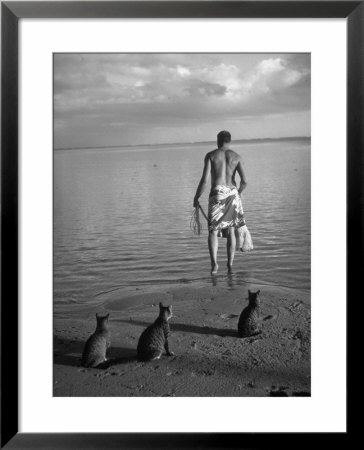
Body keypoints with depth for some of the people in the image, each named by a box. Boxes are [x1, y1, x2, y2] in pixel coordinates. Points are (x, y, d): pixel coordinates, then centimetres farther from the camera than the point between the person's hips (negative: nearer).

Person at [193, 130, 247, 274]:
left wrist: (196, 197, 5)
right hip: (232, 193, 3)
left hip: (217, 194, -2)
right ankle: (230, 265, 16)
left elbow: (204, 180, -6)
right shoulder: (236, 157, 8)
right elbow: (244, 181, 1)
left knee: (213, 231, 1)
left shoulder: (211, 155, 2)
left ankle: (214, 263, -18)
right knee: (231, 231, 13)